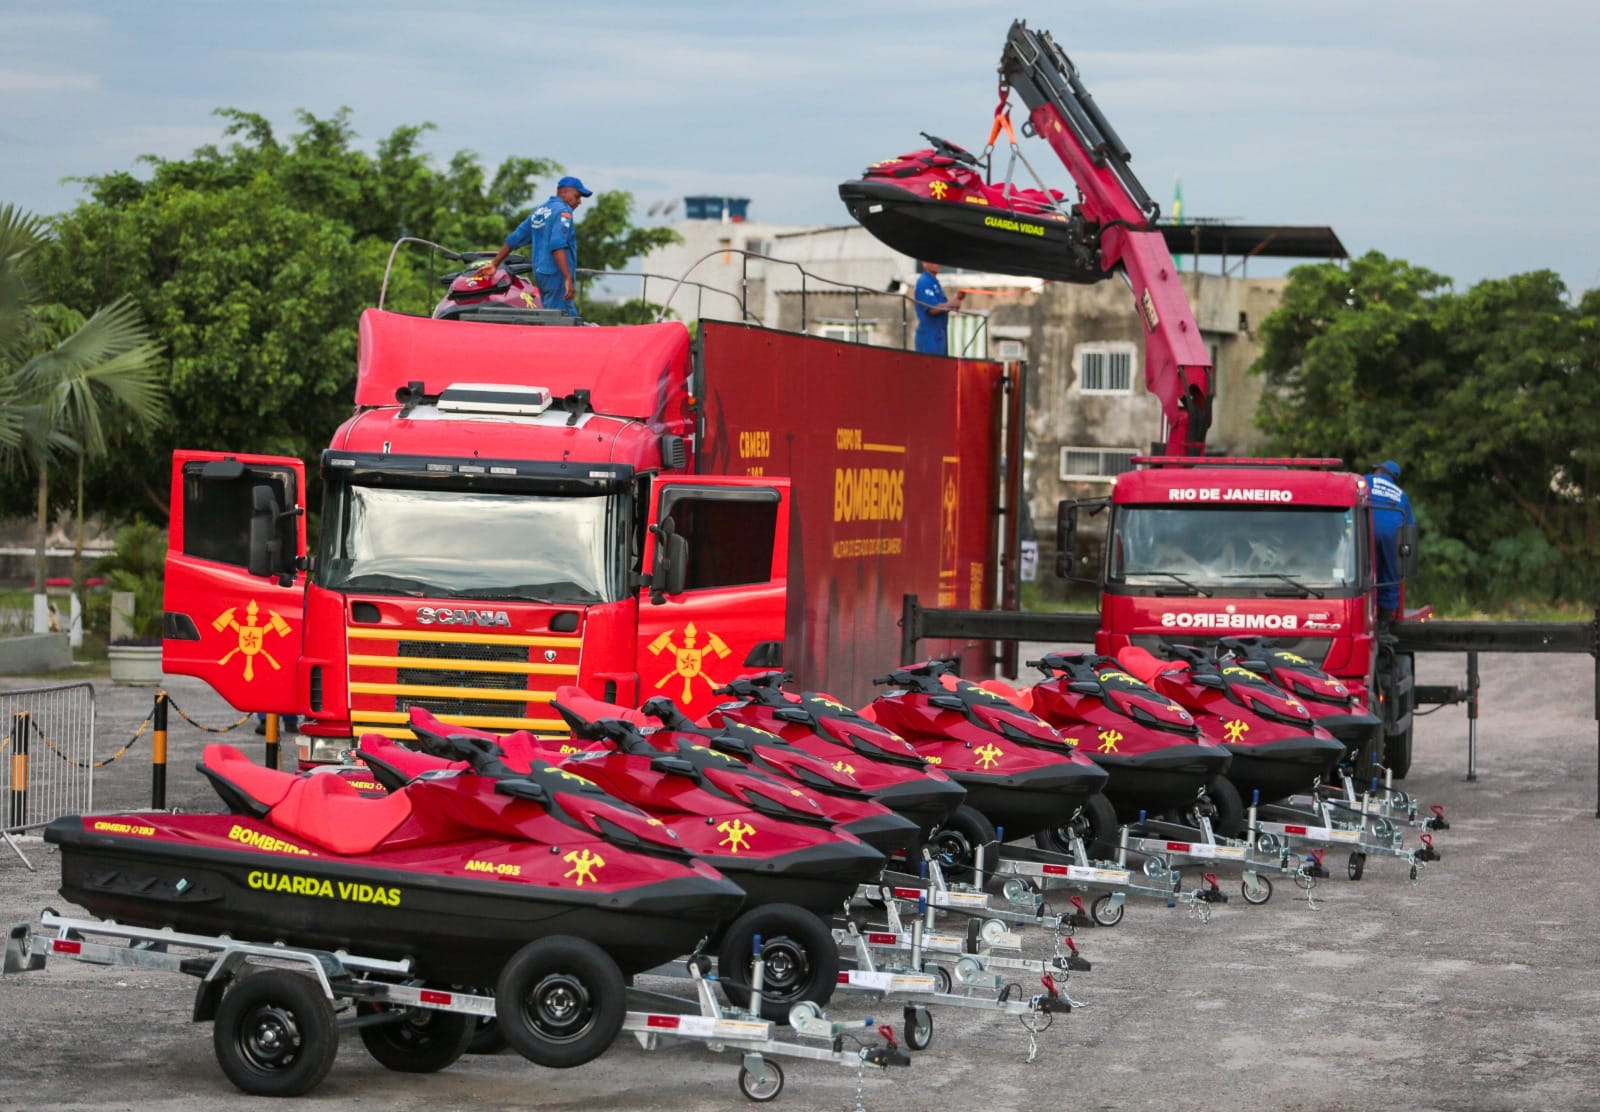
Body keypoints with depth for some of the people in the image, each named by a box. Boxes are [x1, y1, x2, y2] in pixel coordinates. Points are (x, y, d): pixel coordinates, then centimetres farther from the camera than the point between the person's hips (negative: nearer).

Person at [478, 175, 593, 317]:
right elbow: (558, 246, -22)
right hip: (556, 273, -9)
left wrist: (494, 264, 26)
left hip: (540, 273, 9)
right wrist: (569, 278, -28)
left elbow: (514, 239, 20)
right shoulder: (563, 210, -9)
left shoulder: (538, 211, 18)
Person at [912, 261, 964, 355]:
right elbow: (933, 309, -22)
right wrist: (952, 304, -12)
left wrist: (957, 299, 5)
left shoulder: (934, 282, 16)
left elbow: (942, 307, 20)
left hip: (940, 335, 10)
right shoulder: (924, 282, -13)